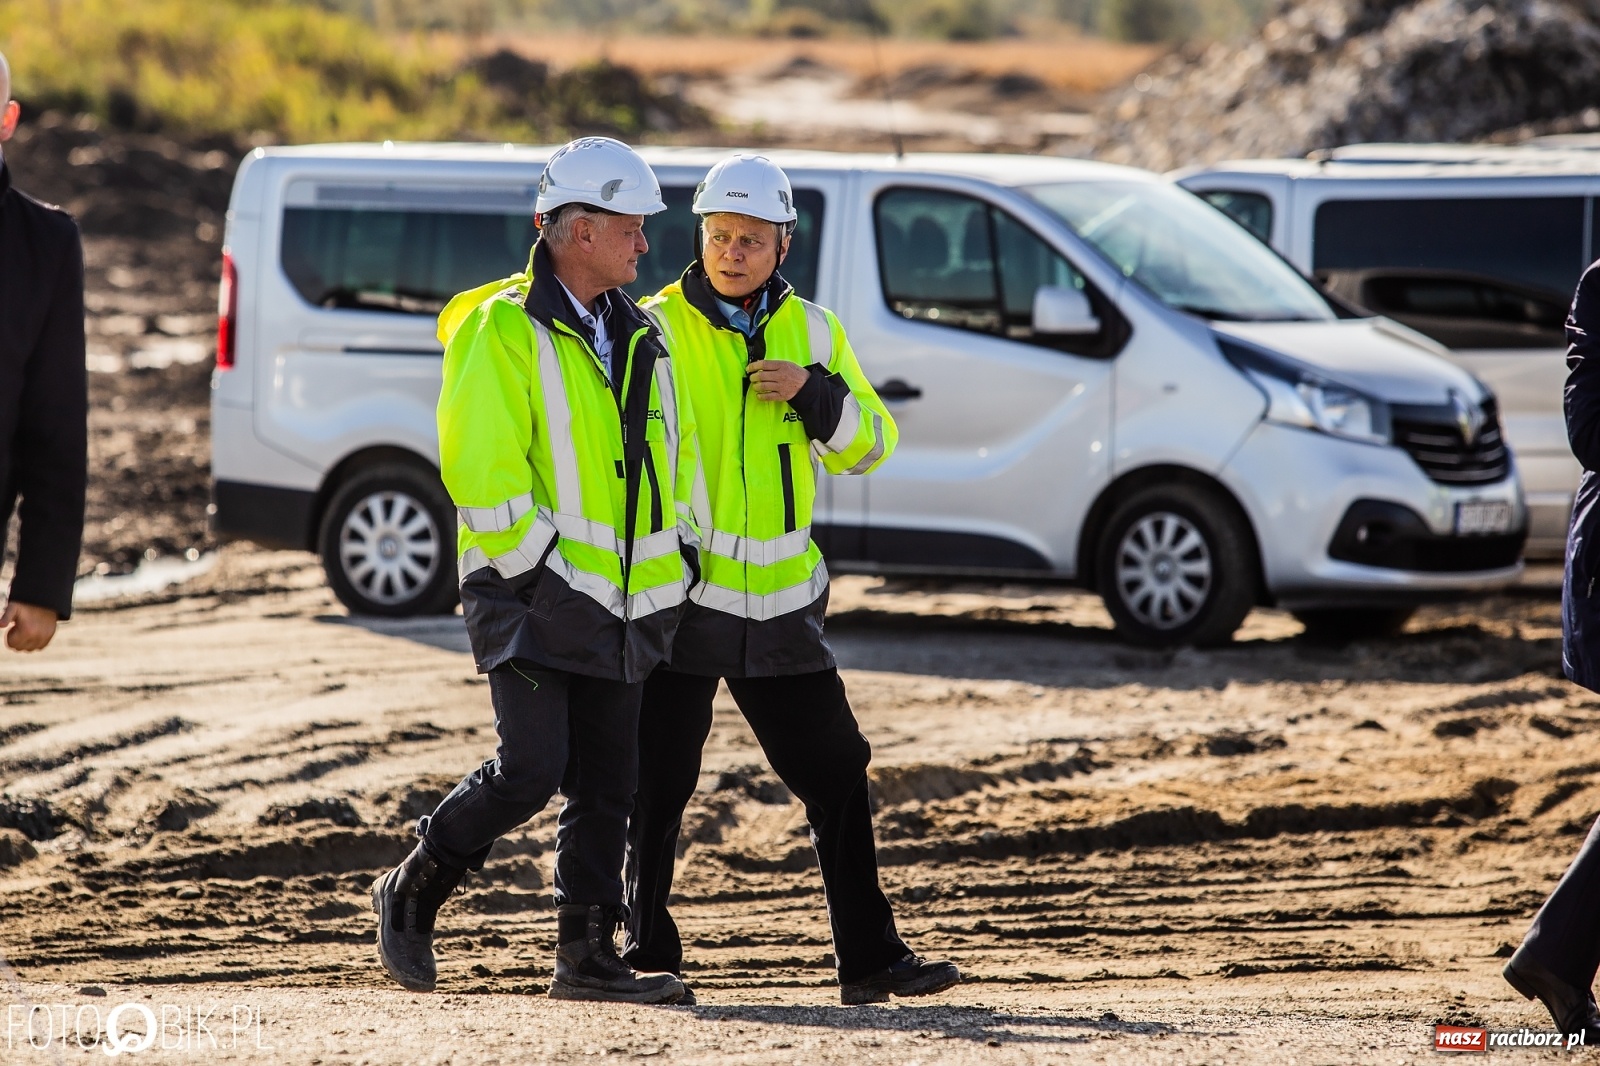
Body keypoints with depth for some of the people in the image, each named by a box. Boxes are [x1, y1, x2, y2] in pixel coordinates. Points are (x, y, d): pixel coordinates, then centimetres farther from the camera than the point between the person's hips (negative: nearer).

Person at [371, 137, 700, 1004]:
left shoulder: (637, 338, 14)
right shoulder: (501, 330, -9)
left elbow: (675, 447, 26)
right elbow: (479, 466, -16)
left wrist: (678, 555, 16)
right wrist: (539, 566, -17)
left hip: (620, 606, 7)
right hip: (535, 598, -7)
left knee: (606, 786, 5)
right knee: (529, 770, -14)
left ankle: (588, 955, 9)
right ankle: (410, 897, 5)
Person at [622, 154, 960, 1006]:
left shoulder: (810, 331, 8)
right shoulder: (657, 330, -4)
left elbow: (869, 445, 7)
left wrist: (816, 395, -12)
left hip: (779, 600, 4)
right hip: (677, 595, -4)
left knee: (836, 770, 4)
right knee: (660, 784, 0)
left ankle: (869, 957, 9)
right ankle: (648, 953, 11)